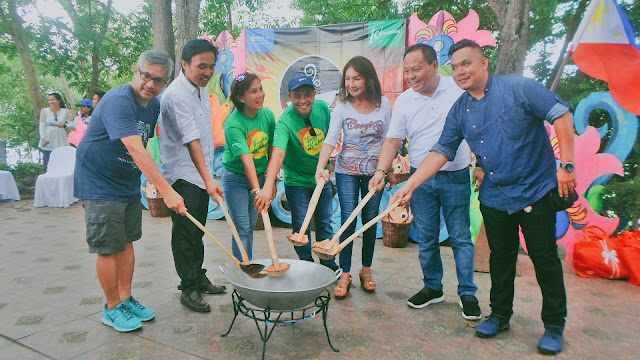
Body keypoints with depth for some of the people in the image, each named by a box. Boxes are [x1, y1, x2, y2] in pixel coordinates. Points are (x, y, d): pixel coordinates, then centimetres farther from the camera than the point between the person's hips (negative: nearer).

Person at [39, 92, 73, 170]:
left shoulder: (66, 111, 8)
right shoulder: (44, 111, 10)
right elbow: (42, 126, 3)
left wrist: (64, 125, -14)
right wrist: (43, 138, -8)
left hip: (61, 143, 0)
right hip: (48, 142, 0)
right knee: (48, 164, -3)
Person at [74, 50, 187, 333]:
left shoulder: (154, 104, 2)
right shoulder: (118, 101, -25)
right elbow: (136, 150, -36)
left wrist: (154, 182, 15)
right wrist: (167, 191, -42)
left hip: (128, 183, 8)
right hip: (100, 184, -8)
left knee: (127, 242, 13)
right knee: (109, 248, 0)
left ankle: (125, 299, 27)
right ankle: (112, 309, 16)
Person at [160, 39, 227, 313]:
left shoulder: (202, 88, 10)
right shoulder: (176, 96, -19)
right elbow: (192, 141, -28)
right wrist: (208, 179, -35)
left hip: (202, 174, 9)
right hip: (182, 175, -9)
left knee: (198, 231, 17)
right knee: (185, 234, -1)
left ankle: (199, 279, 30)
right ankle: (188, 289, 11)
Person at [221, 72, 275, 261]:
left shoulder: (268, 115, -6)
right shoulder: (233, 124, -23)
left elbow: (271, 150, 3)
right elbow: (247, 160, -33)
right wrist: (256, 190, -41)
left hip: (259, 176, 5)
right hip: (236, 178, -5)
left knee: (251, 226, 13)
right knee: (242, 229, -4)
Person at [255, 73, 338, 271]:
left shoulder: (322, 108, -10)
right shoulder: (285, 122, -25)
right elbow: (278, 153, -41)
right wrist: (268, 186, -54)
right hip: (297, 182, -4)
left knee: (325, 223, 15)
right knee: (301, 226, 4)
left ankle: (329, 264, 33)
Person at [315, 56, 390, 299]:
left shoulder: (383, 104, -2)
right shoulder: (342, 107, -7)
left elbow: (387, 139, 6)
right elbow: (330, 140, -16)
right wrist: (320, 167, -30)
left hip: (374, 171, 2)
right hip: (347, 171, -1)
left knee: (370, 220, 9)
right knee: (348, 220, -3)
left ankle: (366, 269, 25)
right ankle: (345, 275, 9)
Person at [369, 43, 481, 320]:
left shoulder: (458, 90, -5)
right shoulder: (404, 101, 1)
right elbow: (392, 140, -1)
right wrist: (382, 171, -14)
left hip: (455, 178, -2)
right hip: (421, 179, 3)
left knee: (460, 237, 4)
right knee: (426, 238, 10)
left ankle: (467, 294, 19)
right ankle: (433, 288, 28)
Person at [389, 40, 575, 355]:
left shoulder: (518, 87, -11)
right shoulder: (459, 111, 3)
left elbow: (561, 114, -12)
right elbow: (441, 151, 0)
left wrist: (566, 165, -16)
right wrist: (410, 185, -8)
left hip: (536, 190, -4)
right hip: (494, 197, 4)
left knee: (544, 258, 5)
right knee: (500, 258, 15)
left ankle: (554, 325, 23)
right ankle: (499, 315, 32)